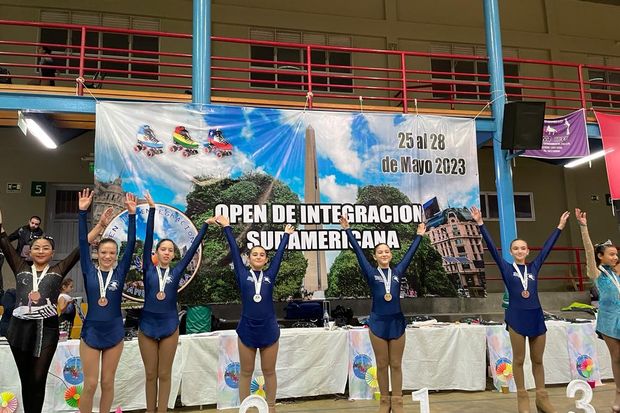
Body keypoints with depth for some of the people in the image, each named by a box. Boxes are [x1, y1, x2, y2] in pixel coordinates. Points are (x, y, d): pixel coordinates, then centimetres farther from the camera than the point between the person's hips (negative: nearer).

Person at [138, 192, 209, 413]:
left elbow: (193, 248, 2)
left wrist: (205, 225, 1)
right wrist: (152, 210, -9)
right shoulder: (149, 269, 0)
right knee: (150, 374, 10)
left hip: (169, 325, 0)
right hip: (147, 325, 0)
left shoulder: (176, 271, 2)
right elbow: (148, 238, -5)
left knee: (164, 374, 8)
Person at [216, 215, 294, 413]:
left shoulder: (270, 275, 6)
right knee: (246, 372, 11)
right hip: (246, 330, -1)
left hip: (269, 330, 1)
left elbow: (280, 253, 15)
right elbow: (234, 249, 6)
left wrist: (286, 234, 24)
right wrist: (226, 227, 10)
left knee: (269, 371, 11)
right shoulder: (242, 274, 4)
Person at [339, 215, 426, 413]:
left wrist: (419, 235, 15)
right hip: (378, 323, -1)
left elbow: (410, 252, 11)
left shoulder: (398, 272, 6)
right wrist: (348, 230, -3)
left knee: (396, 365, 8)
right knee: (382, 365, 8)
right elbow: (358, 251, -1)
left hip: (396, 322, 2)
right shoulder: (371, 273, 1)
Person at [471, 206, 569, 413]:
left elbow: (548, 246, 11)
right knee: (519, 360, 7)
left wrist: (560, 226, 13)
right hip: (516, 317, -3)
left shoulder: (534, 267, 7)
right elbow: (491, 246, -6)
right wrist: (480, 223, -12)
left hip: (536, 316, 3)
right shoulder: (507, 268, -1)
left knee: (538, 360, 13)